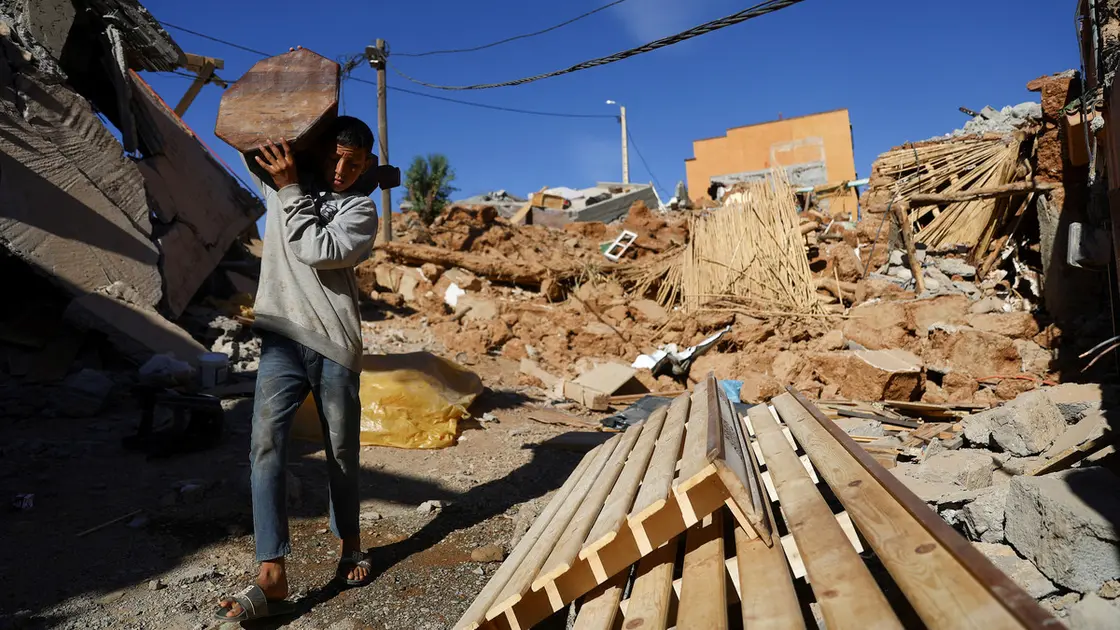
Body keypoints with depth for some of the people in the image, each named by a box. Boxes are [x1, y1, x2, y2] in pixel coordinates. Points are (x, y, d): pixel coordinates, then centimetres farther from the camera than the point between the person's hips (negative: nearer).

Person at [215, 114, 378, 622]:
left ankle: (349, 544, 28)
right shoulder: (279, 181, 15)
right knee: (266, 443, -13)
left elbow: (318, 251, -13)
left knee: (341, 452, 6)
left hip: (334, 345, -2)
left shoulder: (362, 210, 4)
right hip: (281, 338, 2)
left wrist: (292, 189, -8)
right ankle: (272, 579, -13)